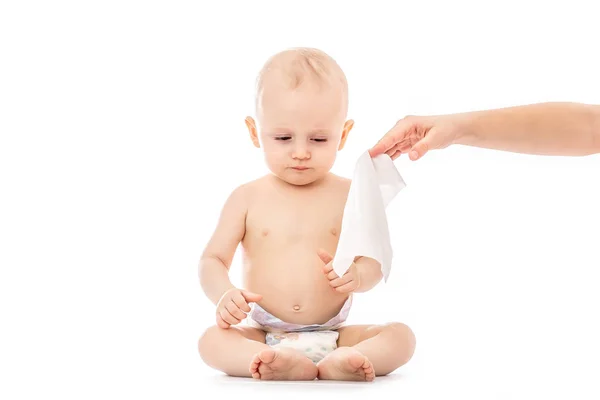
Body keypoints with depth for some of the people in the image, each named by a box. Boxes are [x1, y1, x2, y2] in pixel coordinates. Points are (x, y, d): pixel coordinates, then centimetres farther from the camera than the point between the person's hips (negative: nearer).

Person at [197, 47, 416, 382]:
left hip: (333, 334, 1)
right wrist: (224, 294, -19)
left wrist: (358, 275, -19)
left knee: (402, 335, -21)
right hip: (263, 335, 0)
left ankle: (335, 364, -44)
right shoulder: (248, 198, 3)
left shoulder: (350, 195, 3)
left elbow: (372, 262, 6)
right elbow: (213, 259, 4)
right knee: (211, 341, -26)